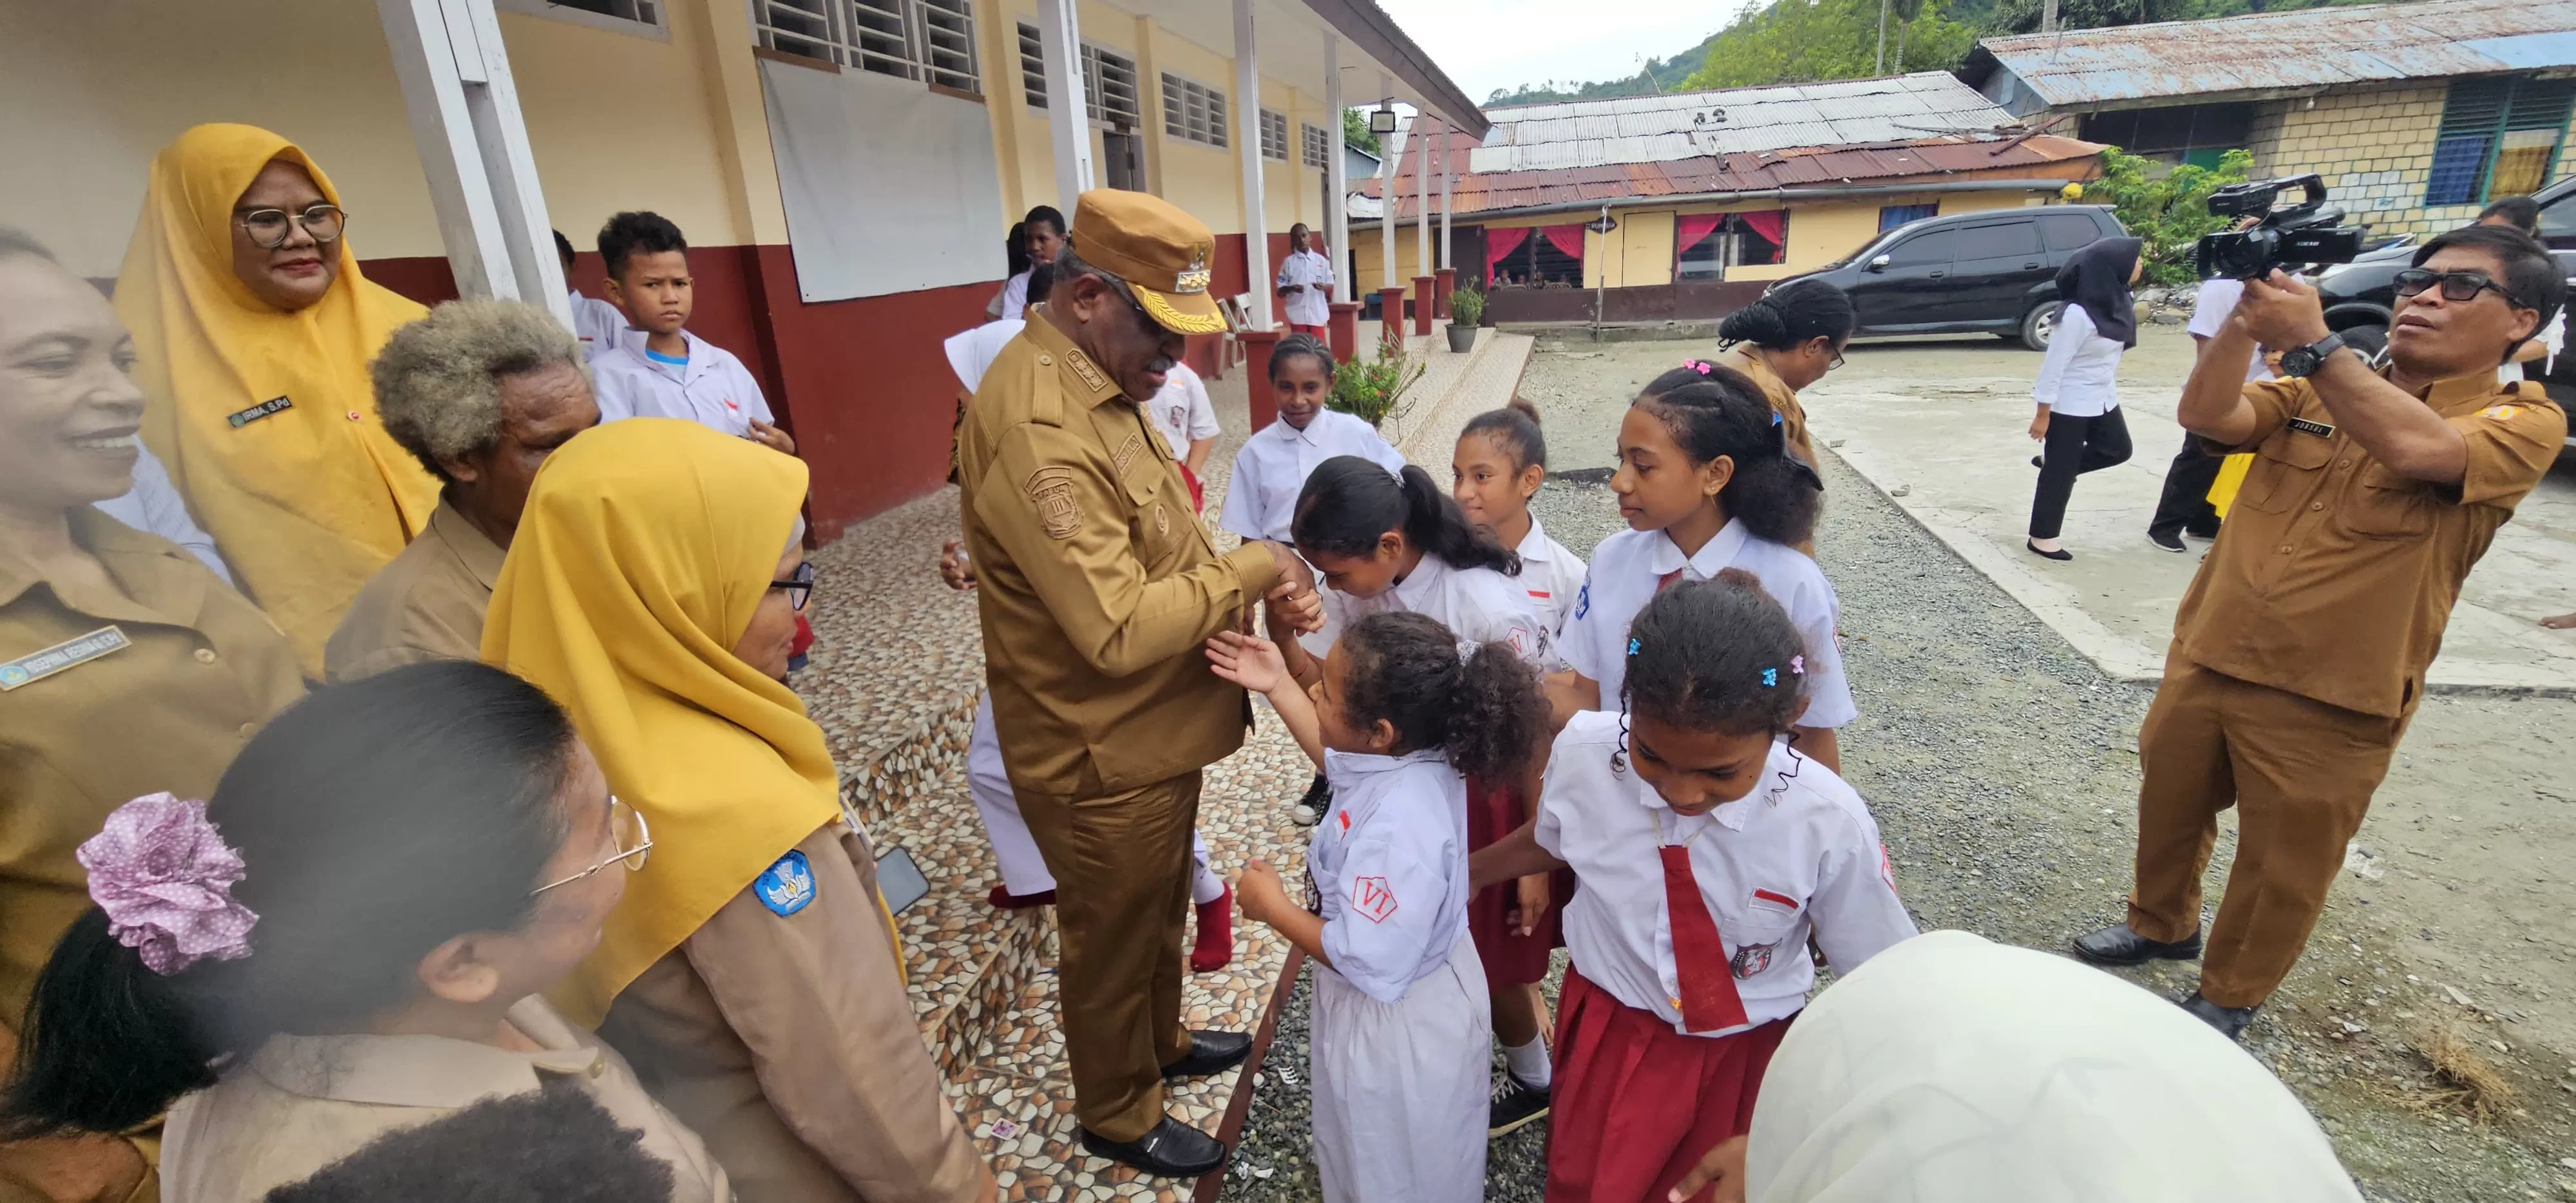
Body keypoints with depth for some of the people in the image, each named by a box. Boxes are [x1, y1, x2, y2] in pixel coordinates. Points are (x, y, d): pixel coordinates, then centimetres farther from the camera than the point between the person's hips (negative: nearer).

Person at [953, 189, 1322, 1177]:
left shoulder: (1096, 386, 3)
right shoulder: (1038, 430, -30)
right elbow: (1119, 630, -34)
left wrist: (1251, 576, -3)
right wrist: (1244, 571, -21)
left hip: (1152, 730, 9)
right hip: (1101, 758, -9)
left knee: (1159, 909, 28)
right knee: (1112, 938, 15)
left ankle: (1162, 1042, 54)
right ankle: (1119, 1116, 41)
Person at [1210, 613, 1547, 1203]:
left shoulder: (1397, 831, -42)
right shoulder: (1415, 752, -16)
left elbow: (1366, 960, -35)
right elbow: (1338, 757, 6)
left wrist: (1274, 906, -22)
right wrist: (1278, 686, 1)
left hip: (1397, 1025, -8)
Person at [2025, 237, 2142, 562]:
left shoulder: (2116, 300, -1)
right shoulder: (2078, 315, -27)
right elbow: (2054, 365, -23)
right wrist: (2043, 414, -19)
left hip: (2103, 397, 8)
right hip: (2069, 403, -8)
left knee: (2117, 450, 18)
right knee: (2061, 471, 1)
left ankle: (2052, 459, 36)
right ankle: (2041, 538, 13)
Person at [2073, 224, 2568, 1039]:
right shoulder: (2316, 390, 7)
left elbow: (2415, 447, -28)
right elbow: (2208, 417, -11)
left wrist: (2310, 338, -27)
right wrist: (2248, 314, -21)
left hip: (2326, 702, -4)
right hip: (2205, 662, 4)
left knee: (2282, 870, 12)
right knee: (2168, 811, 22)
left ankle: (2229, 998, 34)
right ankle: (2161, 924, 46)